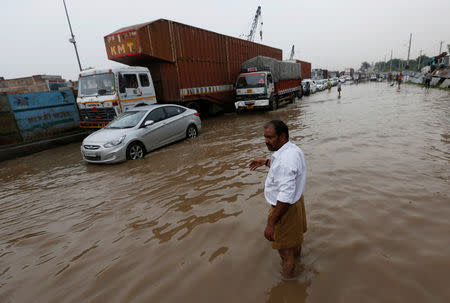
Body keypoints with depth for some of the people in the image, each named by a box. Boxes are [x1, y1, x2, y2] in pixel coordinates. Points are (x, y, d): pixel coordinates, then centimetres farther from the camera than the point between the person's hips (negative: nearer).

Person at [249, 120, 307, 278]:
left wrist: (271, 224, -29)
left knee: (285, 251, 13)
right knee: (295, 237, 33)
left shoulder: (285, 160, -35)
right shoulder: (293, 149, -2)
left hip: (286, 208, -10)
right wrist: (265, 162, 17)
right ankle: (297, 261, 60)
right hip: (297, 200, 10)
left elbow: (285, 198, -35)